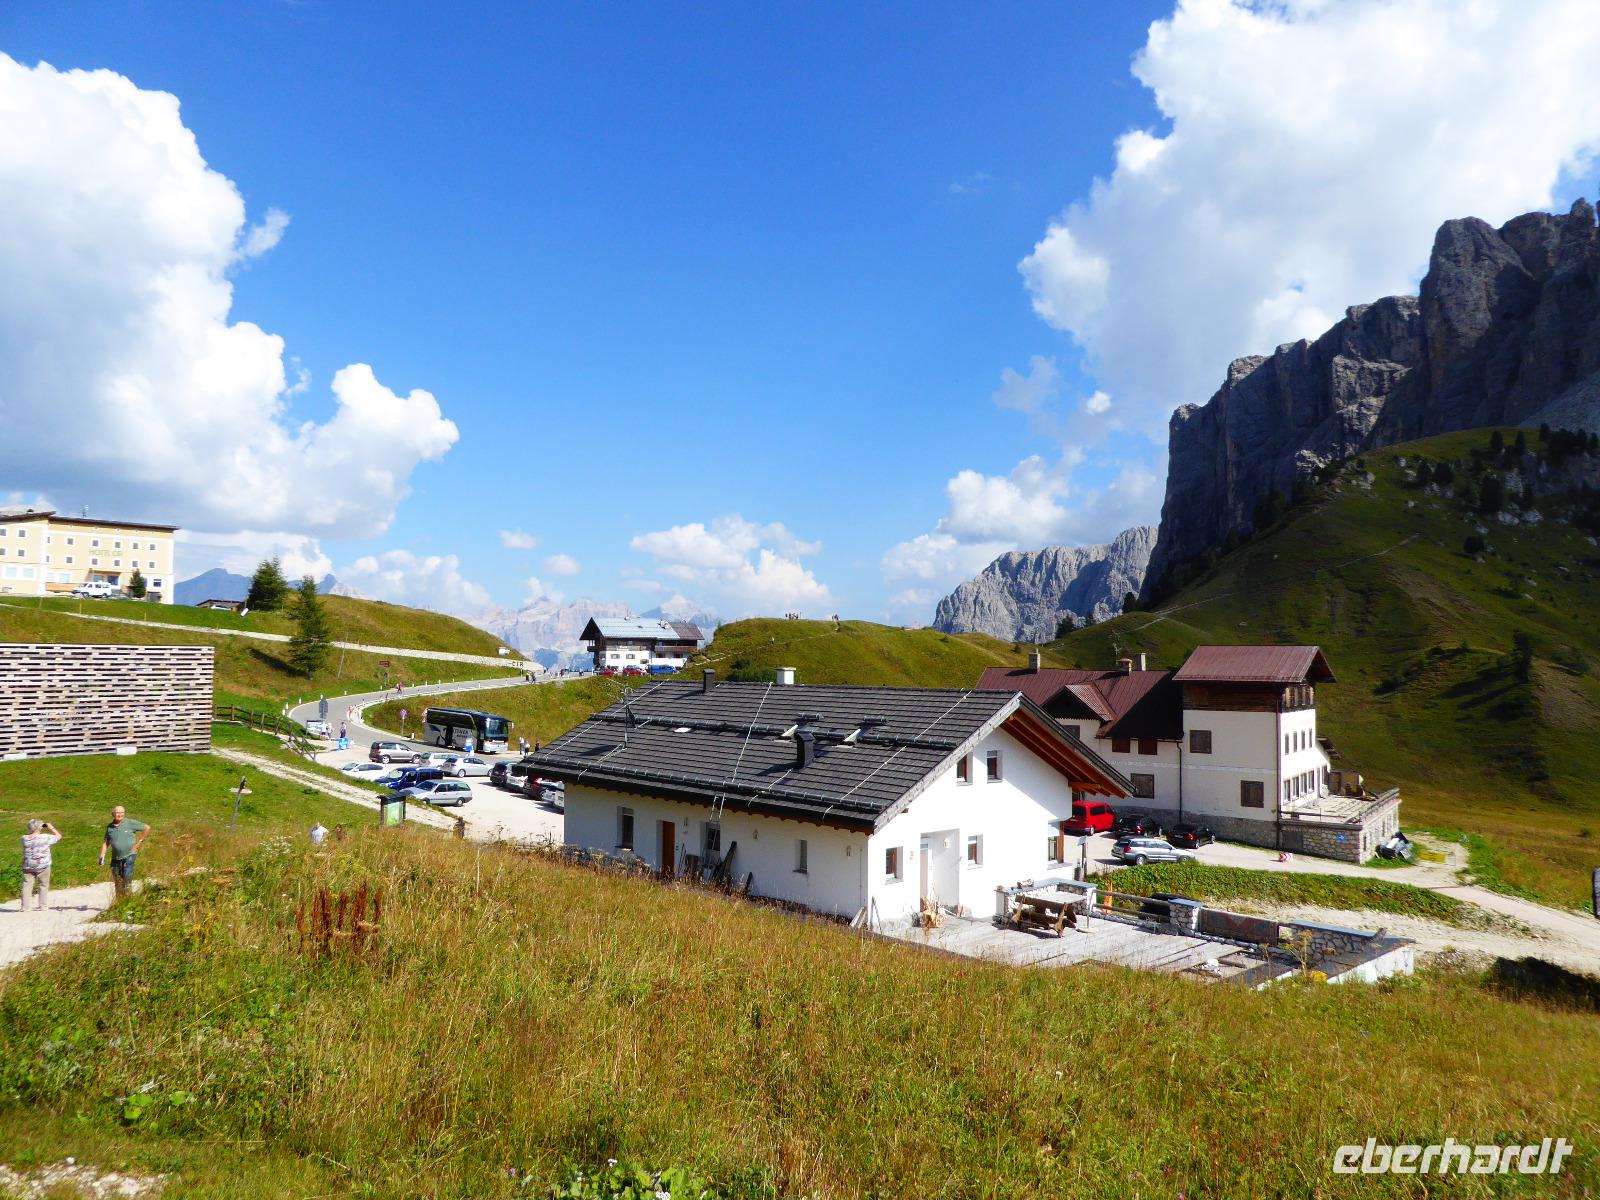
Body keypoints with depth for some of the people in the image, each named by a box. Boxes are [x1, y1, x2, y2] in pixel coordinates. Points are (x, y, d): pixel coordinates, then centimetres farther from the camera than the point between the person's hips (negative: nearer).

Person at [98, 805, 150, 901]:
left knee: (126, 879, -11)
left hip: (129, 855, -5)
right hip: (116, 857, 5)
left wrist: (139, 842, -4)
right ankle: (118, 901, 24)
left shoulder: (130, 823, -7)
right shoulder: (110, 827, 6)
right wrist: (102, 856, 0)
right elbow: (106, 843, 10)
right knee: (117, 881, 11)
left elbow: (147, 828, -3)